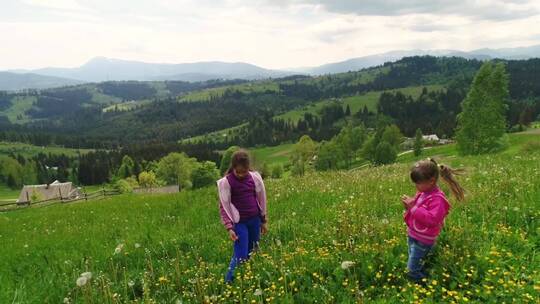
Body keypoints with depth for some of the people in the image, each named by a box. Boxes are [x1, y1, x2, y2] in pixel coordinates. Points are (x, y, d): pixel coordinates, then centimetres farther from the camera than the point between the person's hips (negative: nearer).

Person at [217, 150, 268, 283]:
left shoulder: (255, 177, 0)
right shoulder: (226, 182, -10)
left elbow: (261, 199, 10)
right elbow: (224, 206, -8)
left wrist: (264, 221, 13)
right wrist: (229, 228, -14)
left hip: (254, 220, 4)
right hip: (239, 222, -4)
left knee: (251, 254, 10)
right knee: (240, 256, -8)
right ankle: (228, 283, 4)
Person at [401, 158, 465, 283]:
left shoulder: (437, 198, -23)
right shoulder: (422, 193, 5)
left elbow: (431, 219, -33)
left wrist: (414, 207, -31)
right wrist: (409, 206, -3)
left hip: (422, 241, -9)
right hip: (413, 236, 9)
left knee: (413, 270, 0)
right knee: (414, 266, 21)